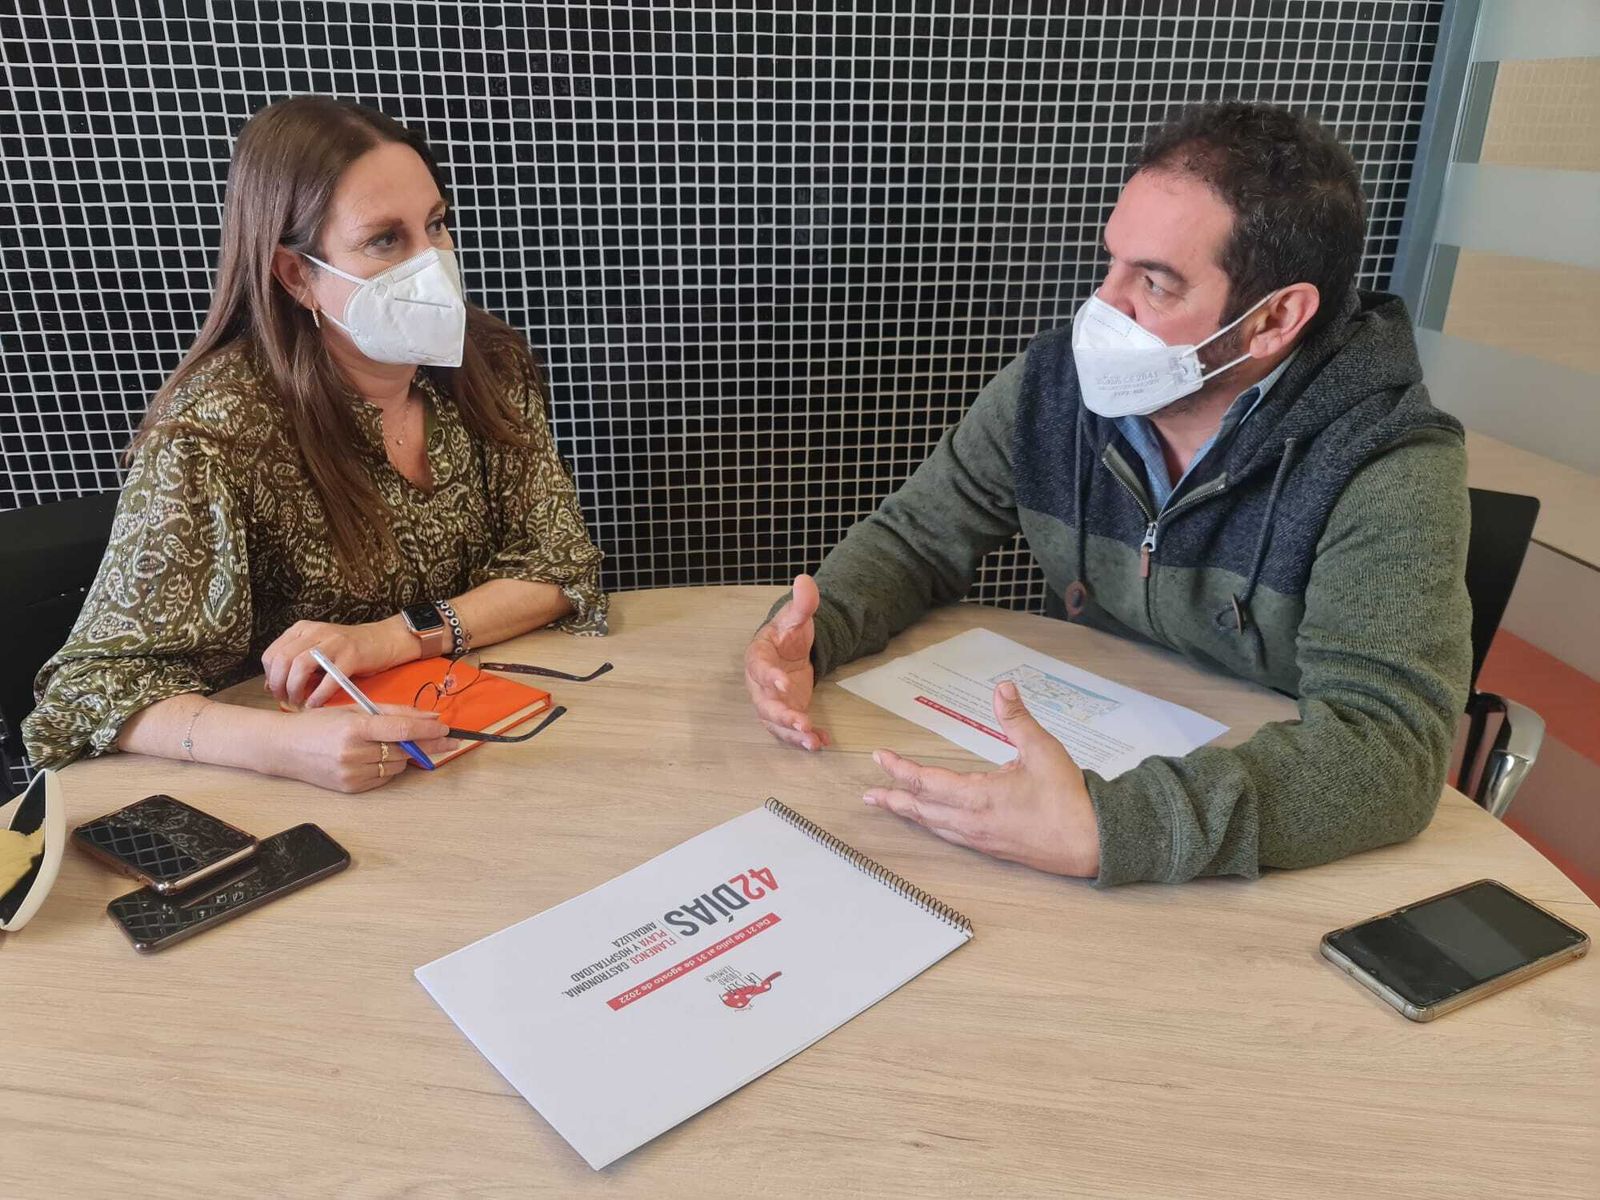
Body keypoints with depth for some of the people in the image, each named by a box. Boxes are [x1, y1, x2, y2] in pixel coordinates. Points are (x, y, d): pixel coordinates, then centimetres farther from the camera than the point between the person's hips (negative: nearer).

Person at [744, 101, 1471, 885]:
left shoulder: (1392, 475, -22)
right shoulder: (1057, 382, -9)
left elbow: (1384, 745, -31)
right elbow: (918, 538, -1)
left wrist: (1103, 828, -44)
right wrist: (806, 636, -21)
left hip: (1278, 858, -3)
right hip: (1076, 752, 4)